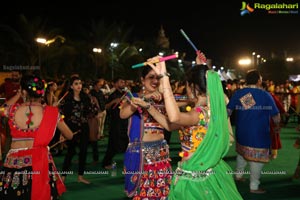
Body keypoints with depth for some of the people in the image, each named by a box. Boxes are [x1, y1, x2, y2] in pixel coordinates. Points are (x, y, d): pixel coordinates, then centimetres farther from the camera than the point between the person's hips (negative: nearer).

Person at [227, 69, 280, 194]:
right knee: (256, 158, 5)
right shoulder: (265, 95, -11)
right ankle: (254, 186, 12)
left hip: (241, 132, 5)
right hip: (259, 133, -5)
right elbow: (275, 115, -5)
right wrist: (277, 126, 14)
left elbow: (228, 110, 5)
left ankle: (238, 175, 38)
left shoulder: (237, 93, -1)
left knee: (242, 153, 25)